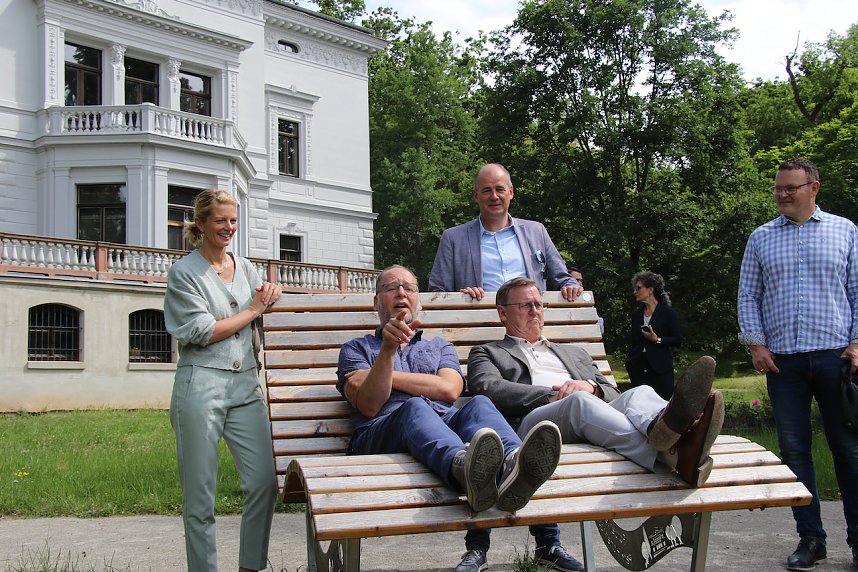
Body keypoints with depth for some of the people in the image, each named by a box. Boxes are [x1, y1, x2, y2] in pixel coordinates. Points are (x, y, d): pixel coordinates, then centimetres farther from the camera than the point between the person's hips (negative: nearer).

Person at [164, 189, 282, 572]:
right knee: (200, 495, 0)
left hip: (245, 385, 5)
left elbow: (264, 303, 28)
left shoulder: (244, 268, 15)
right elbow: (202, 331, -10)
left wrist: (270, 294, 5)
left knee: (264, 480, -4)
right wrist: (253, 310, -2)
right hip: (201, 386, -5)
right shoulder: (184, 273, -1)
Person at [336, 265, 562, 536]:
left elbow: (449, 389, 7)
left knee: (479, 405, -30)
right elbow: (369, 406, 3)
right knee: (414, 407, -37)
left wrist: (391, 377, 8)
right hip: (381, 432, -2)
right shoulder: (356, 349, 25)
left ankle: (513, 465, -66)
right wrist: (388, 348, -9)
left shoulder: (440, 347, 32)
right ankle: (463, 466, -71)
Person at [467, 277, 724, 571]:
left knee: (640, 393, -28)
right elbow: (489, 389, 3)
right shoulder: (487, 353, 27)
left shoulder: (574, 353, 40)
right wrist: (553, 396, -6)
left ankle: (664, 425, -67)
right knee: (579, 402, -37)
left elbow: (612, 392, 27)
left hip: (595, 419, 4)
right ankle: (670, 452, -63)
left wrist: (591, 387, 2)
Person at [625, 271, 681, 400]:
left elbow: (678, 340, -3)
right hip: (639, 368, 4)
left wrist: (657, 340, -14)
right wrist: (629, 361, 8)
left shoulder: (667, 312, 0)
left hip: (661, 367, -4)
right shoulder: (636, 315, 14)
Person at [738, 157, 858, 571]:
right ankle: (810, 538, 12)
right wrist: (756, 343, 0)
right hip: (782, 361, 2)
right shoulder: (761, 238, 11)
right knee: (794, 448, 3)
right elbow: (748, 296, 10)